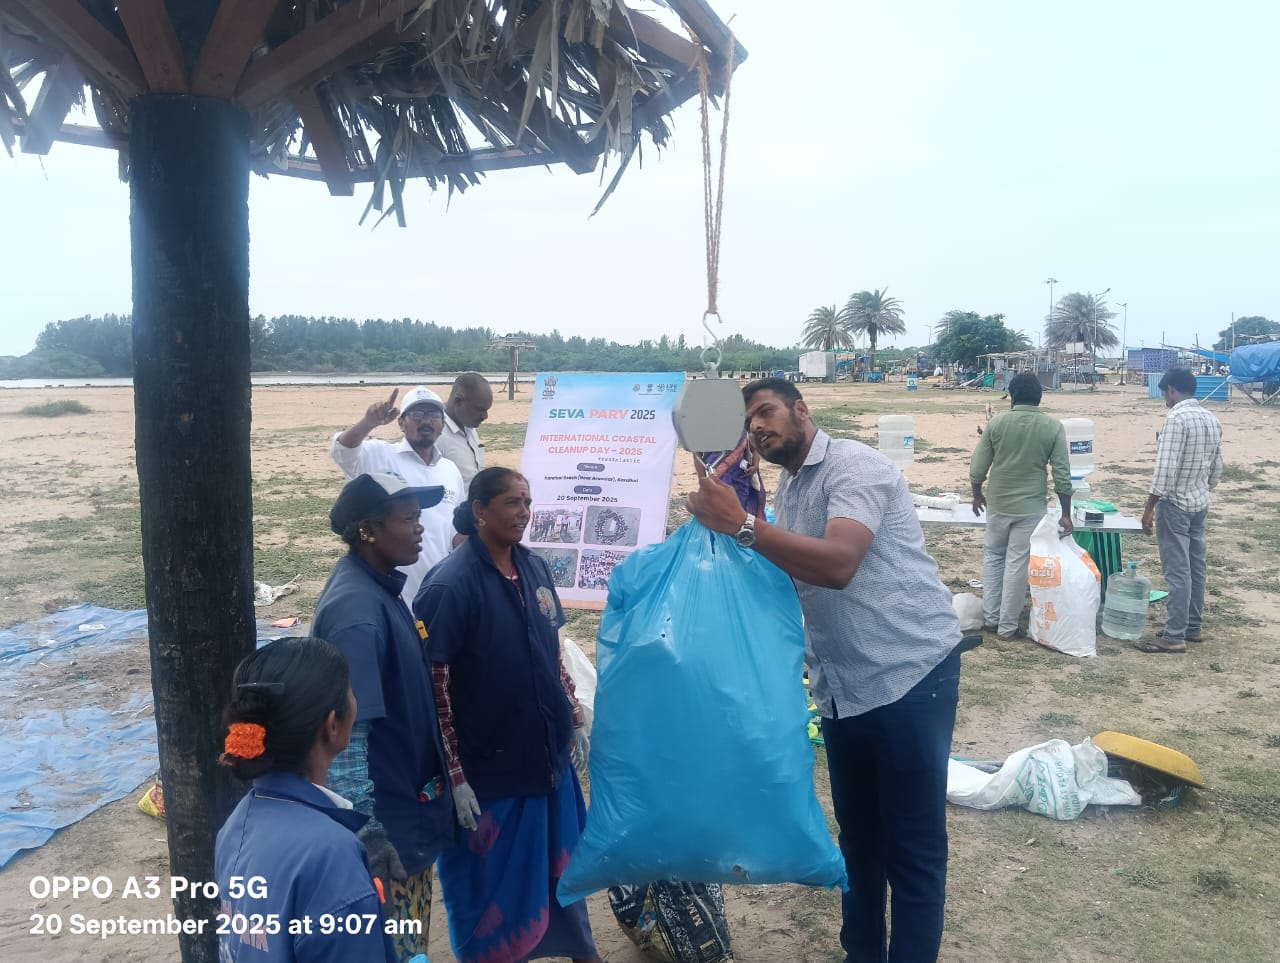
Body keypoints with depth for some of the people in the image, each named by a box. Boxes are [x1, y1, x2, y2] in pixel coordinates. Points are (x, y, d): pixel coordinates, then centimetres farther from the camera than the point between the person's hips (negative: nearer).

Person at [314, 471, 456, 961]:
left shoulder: (378, 586, 4)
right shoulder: (356, 609, -26)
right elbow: (345, 729, -29)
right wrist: (365, 828, -27)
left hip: (407, 794, 9)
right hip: (387, 811, -9)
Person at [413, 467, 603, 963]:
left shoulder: (534, 567, 1)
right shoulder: (450, 584, -19)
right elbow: (432, 687, -19)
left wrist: (575, 718, 14)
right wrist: (453, 775, -18)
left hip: (546, 752, 6)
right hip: (488, 766, -6)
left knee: (559, 860, 23)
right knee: (490, 877, 12)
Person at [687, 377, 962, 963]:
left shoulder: (855, 465, -14)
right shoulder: (787, 490, 13)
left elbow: (838, 564, -29)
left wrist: (742, 525, -29)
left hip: (909, 674, -8)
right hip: (843, 687, 8)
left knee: (913, 846, 2)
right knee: (858, 834, 20)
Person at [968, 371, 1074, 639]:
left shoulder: (997, 422, -6)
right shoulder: (1053, 427, -7)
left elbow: (977, 467, -3)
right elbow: (1062, 475, -7)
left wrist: (977, 495, 14)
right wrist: (1066, 514, 1)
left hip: (998, 503, 1)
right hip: (1031, 507, -1)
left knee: (993, 557, 18)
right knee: (1018, 564, 5)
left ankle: (991, 618, 21)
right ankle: (1007, 626, 11)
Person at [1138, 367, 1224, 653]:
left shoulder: (1176, 418, -19)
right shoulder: (1212, 419, 8)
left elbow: (1165, 469, -22)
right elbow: (1217, 468, 14)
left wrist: (1149, 508, -16)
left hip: (1175, 504, -9)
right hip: (1200, 504, 9)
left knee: (1177, 571, -4)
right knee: (1196, 567, 15)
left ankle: (1174, 636, 1)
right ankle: (1194, 627, 25)